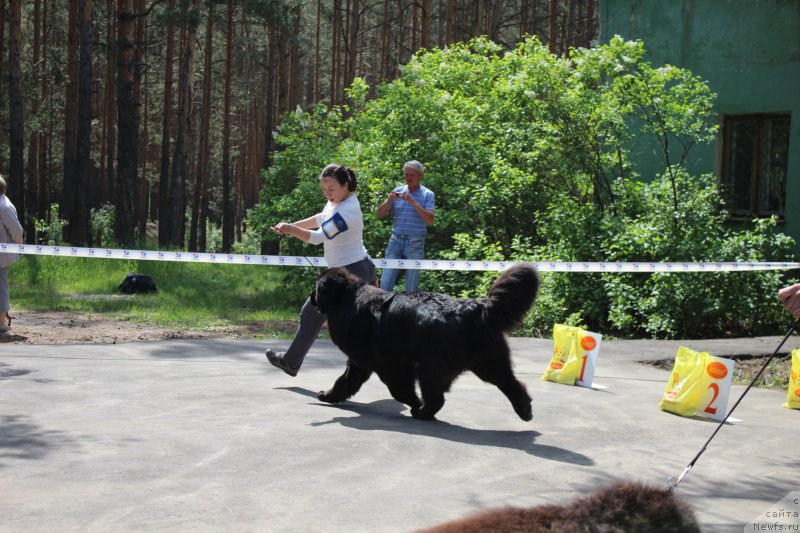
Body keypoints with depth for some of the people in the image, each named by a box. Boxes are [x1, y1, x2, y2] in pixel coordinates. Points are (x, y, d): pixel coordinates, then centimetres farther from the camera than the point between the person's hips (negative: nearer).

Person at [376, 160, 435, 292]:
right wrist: (388, 201, -13)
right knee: (385, 284, -2)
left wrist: (413, 203, -21)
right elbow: (380, 214, 6)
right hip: (396, 240, 3)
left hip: (415, 243, -2)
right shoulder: (397, 191, 8)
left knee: (411, 288, 3)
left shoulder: (427, 194, 0)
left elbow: (430, 220, -12)